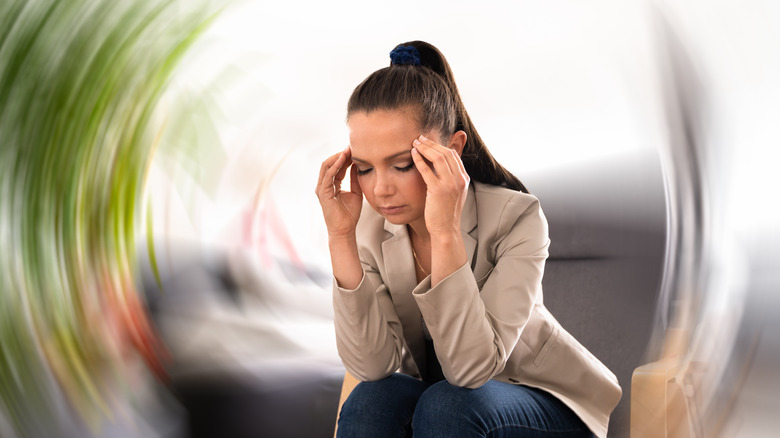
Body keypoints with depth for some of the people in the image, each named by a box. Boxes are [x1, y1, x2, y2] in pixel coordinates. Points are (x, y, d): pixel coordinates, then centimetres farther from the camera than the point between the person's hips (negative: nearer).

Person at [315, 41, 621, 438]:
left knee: (446, 405, -32)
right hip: (438, 394, 3)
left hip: (543, 399, -3)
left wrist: (446, 233, -41)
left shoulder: (515, 217, -25)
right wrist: (340, 238, -30)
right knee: (370, 401, -28)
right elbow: (373, 366, -23)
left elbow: (472, 368, -32)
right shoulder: (370, 225, -14)